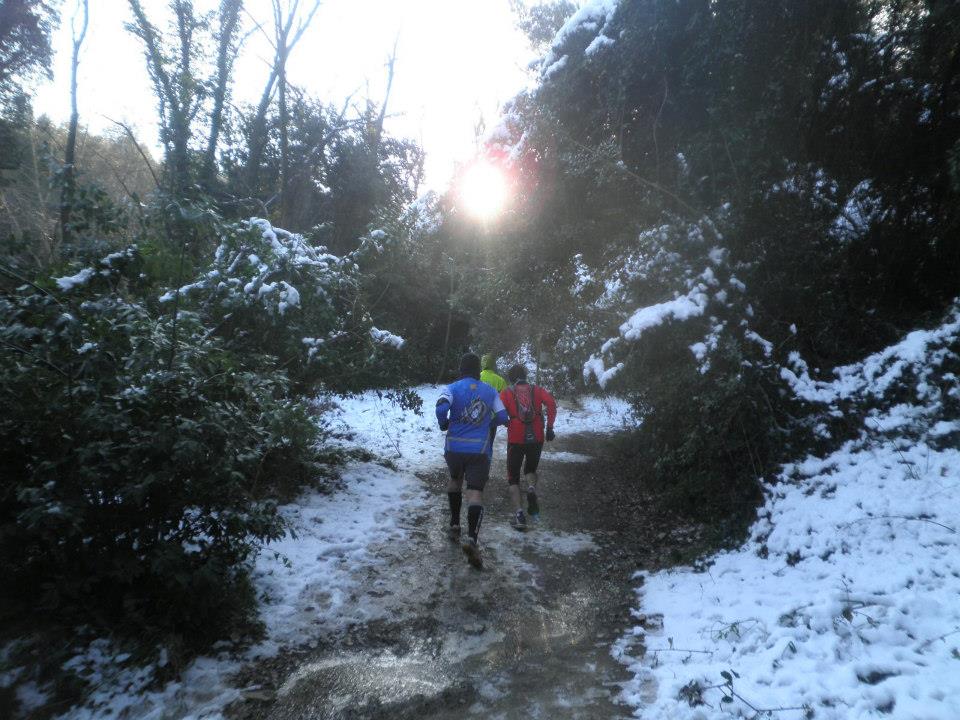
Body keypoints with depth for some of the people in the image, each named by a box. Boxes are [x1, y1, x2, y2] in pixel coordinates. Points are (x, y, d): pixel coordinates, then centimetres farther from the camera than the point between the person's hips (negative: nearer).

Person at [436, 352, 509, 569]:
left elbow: (441, 407, -20)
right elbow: (502, 417, 6)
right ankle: (472, 538, -26)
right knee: (475, 492, -6)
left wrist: (443, 424, -1)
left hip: (454, 447, 1)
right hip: (479, 450, -1)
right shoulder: (490, 391, 7)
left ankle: (454, 525, 32)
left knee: (455, 479, 28)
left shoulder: (453, 388, -1)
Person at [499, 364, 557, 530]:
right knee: (530, 470, 25)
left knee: (513, 478, 12)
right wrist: (550, 427, -5)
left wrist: (508, 421, 12)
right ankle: (531, 489, -7)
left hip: (516, 440, -2)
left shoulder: (506, 393, 5)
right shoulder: (537, 390, 8)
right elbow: (551, 403, -9)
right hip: (536, 439, 2)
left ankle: (519, 513, -5)